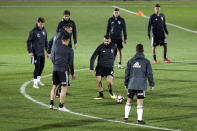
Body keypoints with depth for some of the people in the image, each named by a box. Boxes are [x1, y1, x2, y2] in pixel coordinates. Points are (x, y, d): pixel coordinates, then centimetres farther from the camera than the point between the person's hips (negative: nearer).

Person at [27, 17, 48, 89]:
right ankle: (35, 82, 0)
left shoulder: (44, 30, 7)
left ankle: (38, 80, 28)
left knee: (42, 65, 12)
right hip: (36, 52, -6)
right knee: (37, 67, -7)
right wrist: (30, 52, -15)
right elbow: (28, 41, -10)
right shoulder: (33, 31, -12)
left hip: (42, 52, 6)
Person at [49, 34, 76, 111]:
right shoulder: (70, 50, -2)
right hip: (63, 70, -4)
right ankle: (61, 106, -1)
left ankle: (51, 104, 8)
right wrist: (72, 73, 10)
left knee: (54, 86, 14)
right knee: (64, 88, 2)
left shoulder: (56, 46, 6)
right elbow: (71, 63, 0)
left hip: (55, 69, 4)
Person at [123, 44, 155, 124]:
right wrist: (152, 84, 5)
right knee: (140, 102, -1)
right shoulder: (146, 62, -3)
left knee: (129, 101, 15)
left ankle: (126, 117, 17)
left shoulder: (131, 61, 4)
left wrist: (126, 84, 17)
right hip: (141, 85, -2)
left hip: (131, 85, 2)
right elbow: (149, 74, -3)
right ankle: (139, 119, -3)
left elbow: (127, 73, 7)